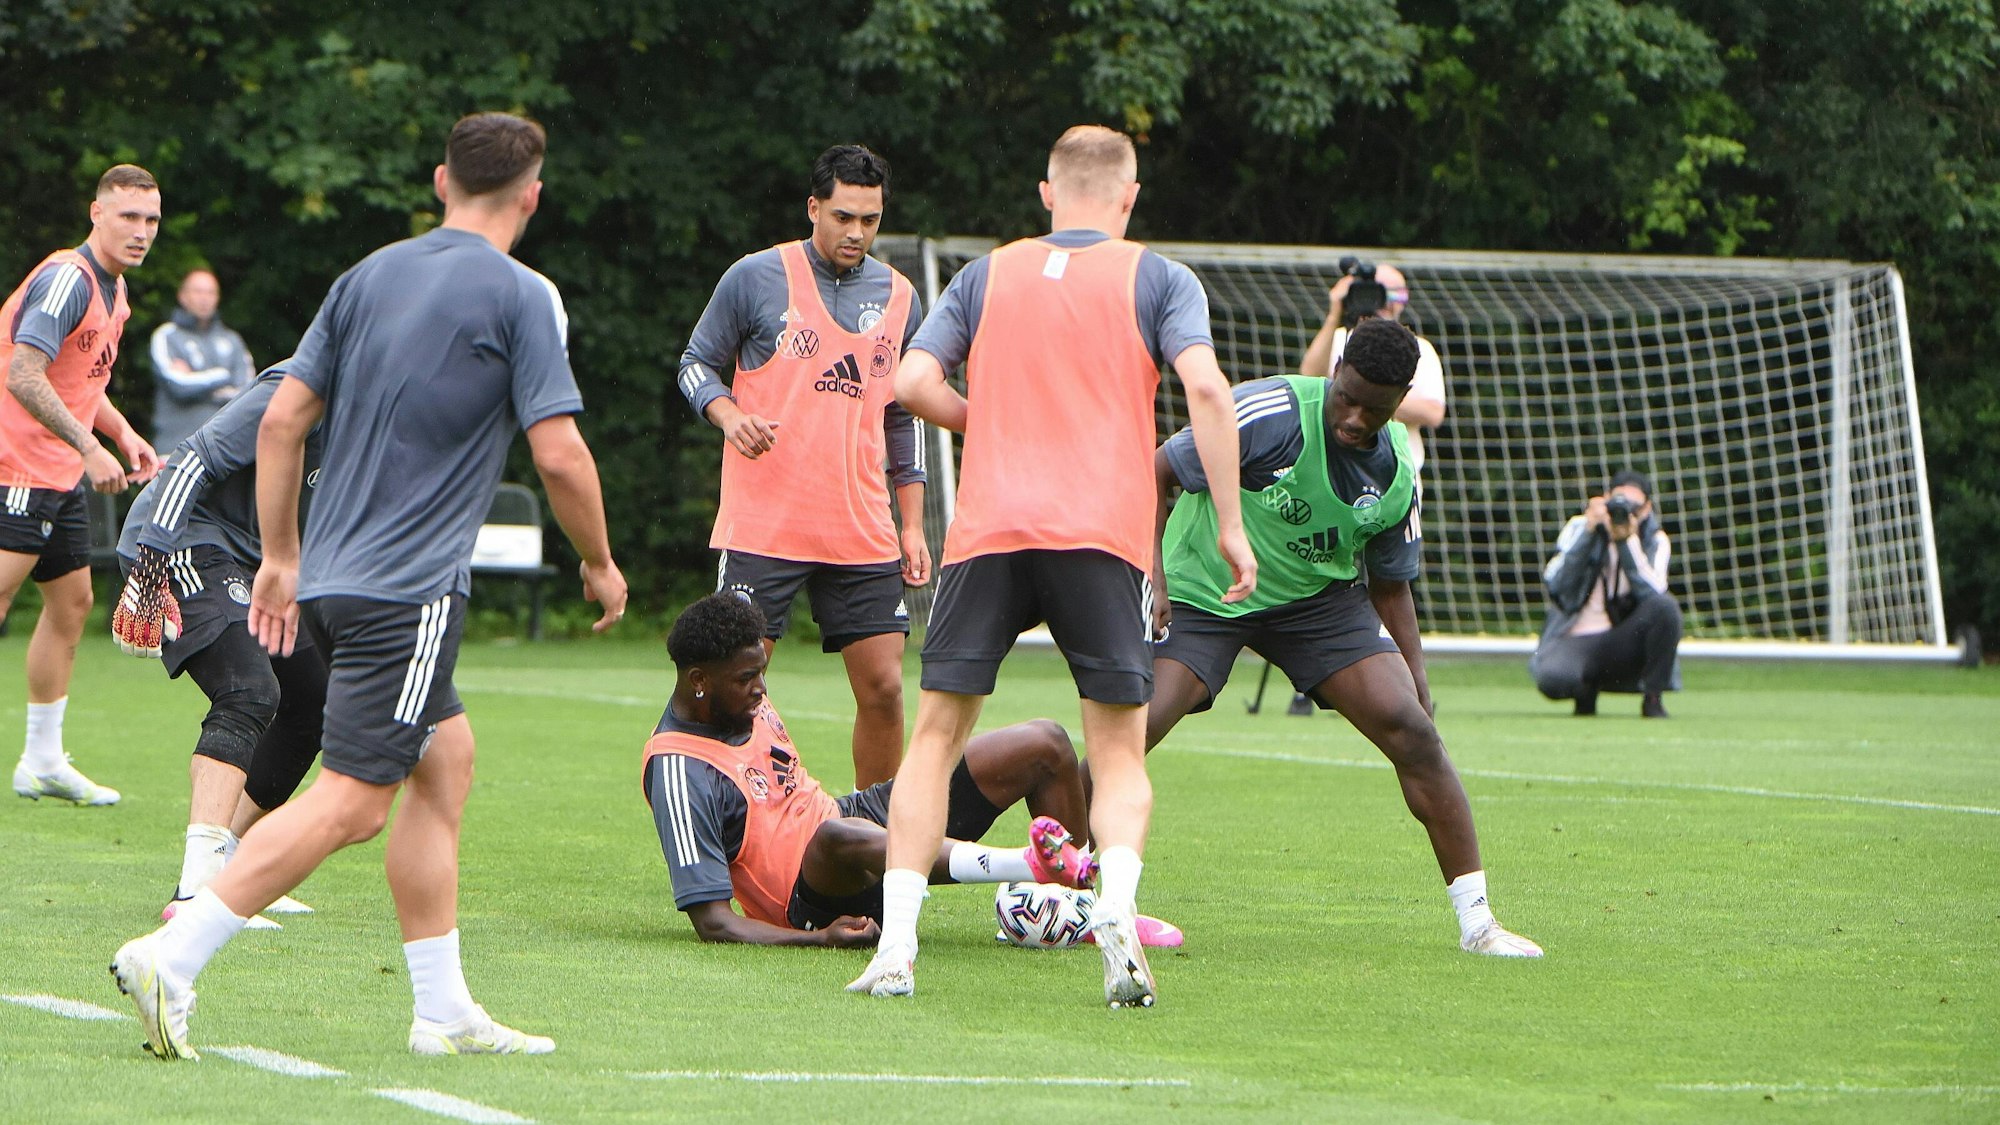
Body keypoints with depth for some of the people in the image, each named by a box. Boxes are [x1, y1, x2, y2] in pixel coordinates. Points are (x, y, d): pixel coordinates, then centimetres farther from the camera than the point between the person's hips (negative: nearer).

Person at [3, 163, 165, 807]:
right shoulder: (66, 280, -18)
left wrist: (124, 435, 12)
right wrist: (88, 447, -29)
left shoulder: (114, 290, 13)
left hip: (59, 476, 10)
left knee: (71, 602, 13)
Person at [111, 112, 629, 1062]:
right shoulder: (521, 297, -7)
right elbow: (559, 454, -11)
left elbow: (282, 419, 9)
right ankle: (172, 957, -18)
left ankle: (444, 1010, 17)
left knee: (445, 760, 17)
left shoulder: (369, 277, 11)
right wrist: (600, 565, 5)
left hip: (332, 576, 8)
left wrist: (280, 558, 18)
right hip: (410, 590, -8)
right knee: (349, 801, -8)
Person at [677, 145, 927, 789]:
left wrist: (913, 526, 13)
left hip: (864, 536, 4)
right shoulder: (756, 278, -1)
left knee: (883, 687, 1)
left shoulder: (898, 297, 12)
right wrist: (730, 416, -15)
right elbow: (697, 365, 6)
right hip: (763, 525, -4)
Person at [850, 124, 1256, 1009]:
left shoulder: (987, 277, 17)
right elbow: (1205, 386, -5)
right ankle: (1116, 911, -19)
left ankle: (895, 945, -4)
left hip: (987, 530, 1)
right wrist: (1230, 526, -3)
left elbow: (913, 382, 6)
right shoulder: (1156, 279, 11)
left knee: (936, 737, 8)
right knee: (1119, 753, 7)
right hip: (1104, 536, -1)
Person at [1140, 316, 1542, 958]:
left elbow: (1391, 584, 8)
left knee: (1412, 729, -13)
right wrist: (1150, 575, -25)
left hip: (1322, 600, 4)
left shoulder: (1396, 470, -7)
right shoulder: (1272, 414, -24)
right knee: (1134, 727, -24)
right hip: (1201, 592, -4)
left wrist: (1416, 681, 1)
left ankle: (1476, 921, -5)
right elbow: (1156, 474, -16)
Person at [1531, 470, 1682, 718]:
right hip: (1574, 642, -1)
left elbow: (1653, 595, -16)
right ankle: (1586, 691, 4)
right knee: (1553, 678, -36)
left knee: (1665, 606, -29)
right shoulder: (1579, 528, 5)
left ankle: (1652, 698, -12)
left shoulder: (1655, 542, 4)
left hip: (1624, 647, 1)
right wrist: (1588, 532, -15)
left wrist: (1628, 542, -19)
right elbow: (1554, 584, -11)